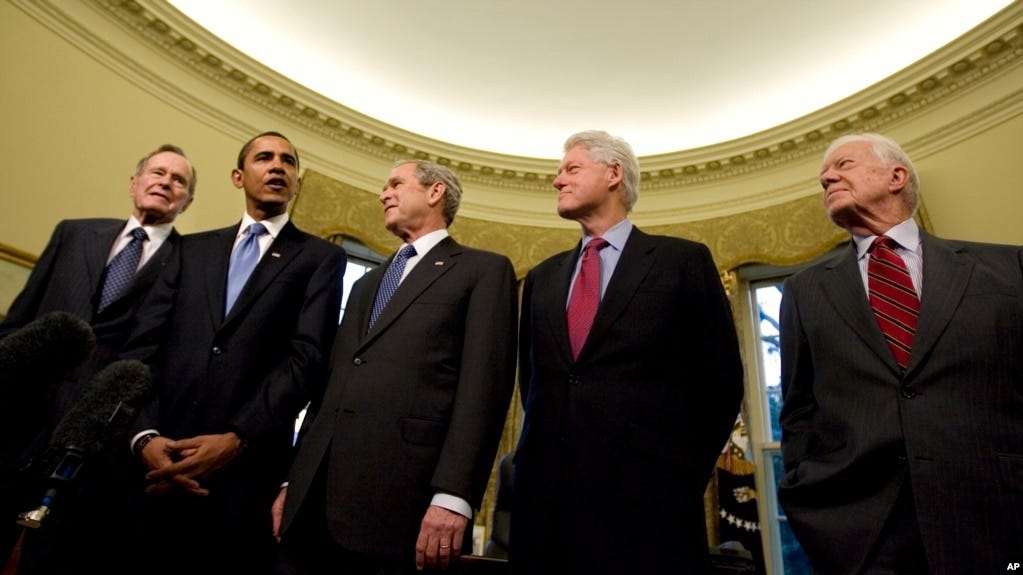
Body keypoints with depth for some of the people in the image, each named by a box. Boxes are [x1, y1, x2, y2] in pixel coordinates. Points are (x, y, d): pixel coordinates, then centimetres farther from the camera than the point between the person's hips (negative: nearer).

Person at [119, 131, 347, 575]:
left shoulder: (321, 258, 5)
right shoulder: (192, 249, 16)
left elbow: (306, 357, -7)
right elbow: (144, 346, 6)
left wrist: (237, 439, -16)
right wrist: (145, 435, -9)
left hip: (245, 473, -3)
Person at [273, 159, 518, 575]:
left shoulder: (484, 270, 2)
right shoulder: (367, 284, 24)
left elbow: (484, 386, -10)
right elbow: (333, 382, 19)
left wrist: (452, 495, -18)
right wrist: (294, 480, 14)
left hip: (400, 495, -6)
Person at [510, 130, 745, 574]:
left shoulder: (683, 260, 2)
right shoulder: (542, 278, 15)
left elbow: (720, 380, 2)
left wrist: (683, 473, 0)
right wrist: (547, 447, 10)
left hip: (646, 494, -4)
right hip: (545, 492, 4)